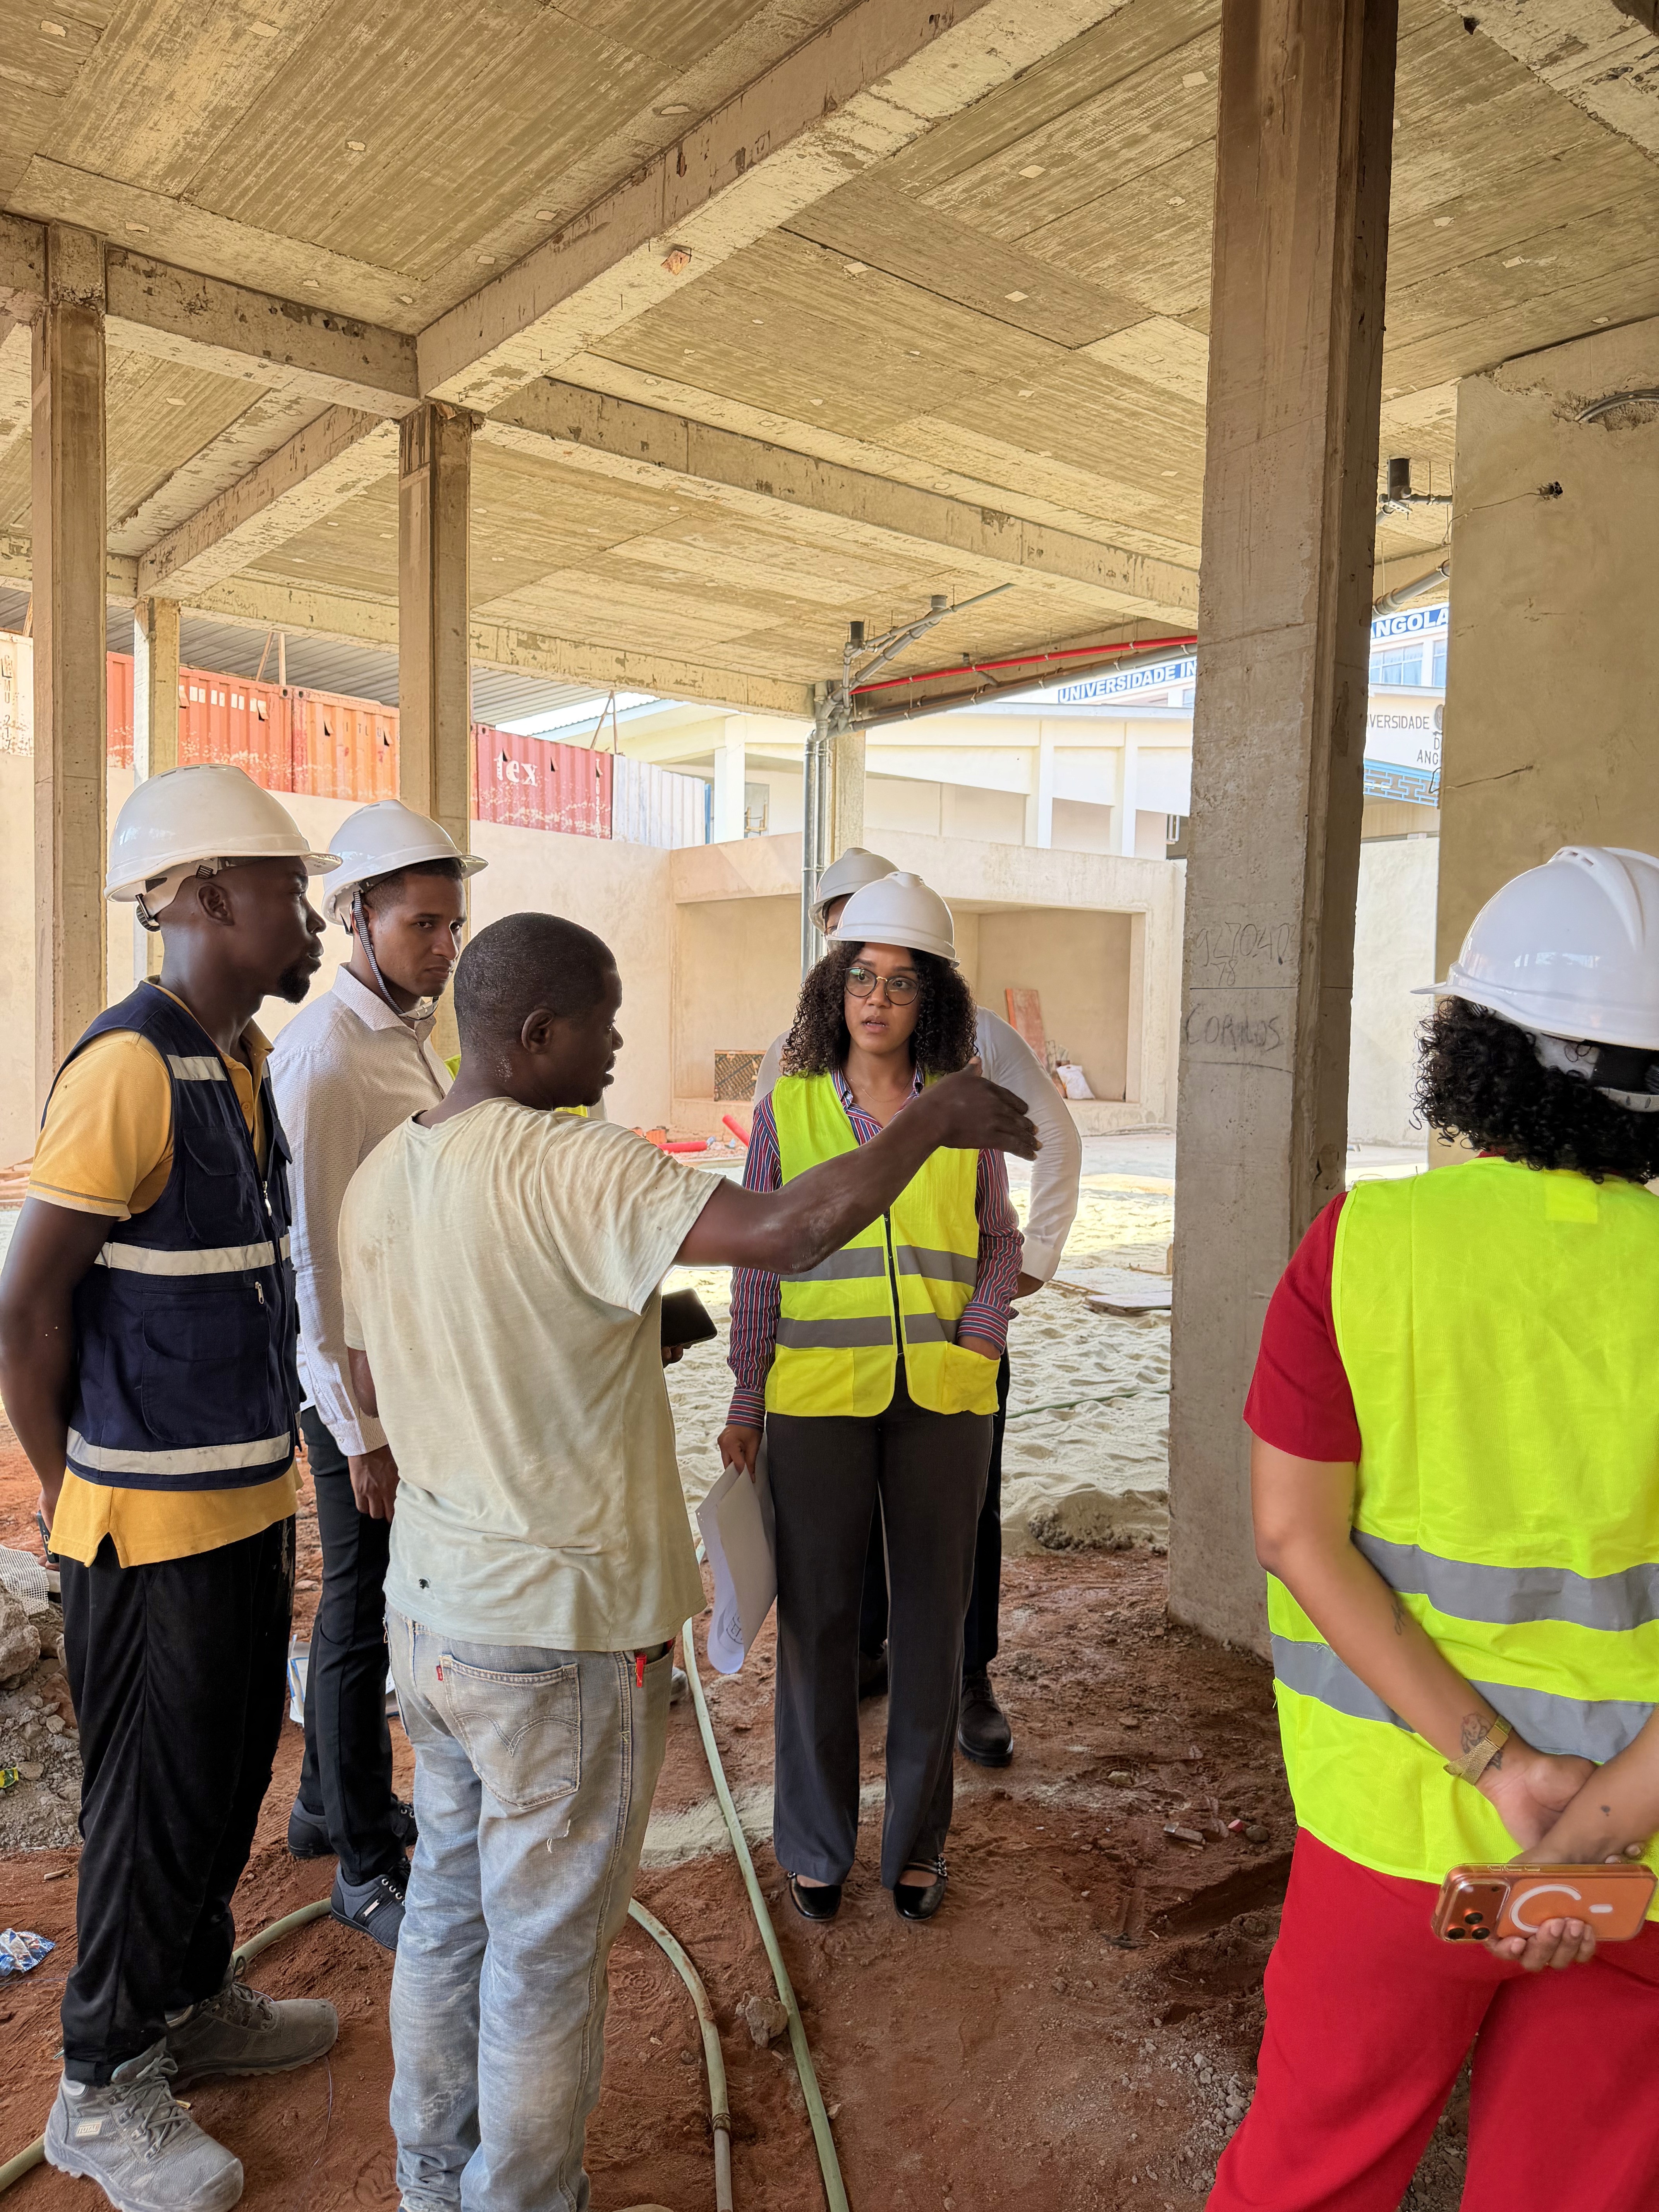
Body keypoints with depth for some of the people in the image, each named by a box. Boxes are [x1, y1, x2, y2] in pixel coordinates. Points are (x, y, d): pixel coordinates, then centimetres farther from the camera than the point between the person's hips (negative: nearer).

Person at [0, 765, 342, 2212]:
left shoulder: (244, 1061, 7)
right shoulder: (132, 1066, -21)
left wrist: (273, 1458, 12)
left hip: (248, 1505, 8)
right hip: (158, 1529, -8)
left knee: (233, 1771, 22)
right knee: (155, 1803, 9)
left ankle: (197, 2003, 43)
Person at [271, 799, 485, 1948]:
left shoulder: (414, 1038, 9)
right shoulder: (325, 1052, -18)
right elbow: (313, 1253, -20)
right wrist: (361, 1431, -17)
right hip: (361, 1386, -8)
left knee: (375, 1600, 20)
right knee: (364, 1614, 5)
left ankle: (334, 1802, 40)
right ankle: (365, 1867, 23)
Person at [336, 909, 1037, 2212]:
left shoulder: (381, 1177, 2)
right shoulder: (568, 1169, -25)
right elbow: (789, 1233, -34)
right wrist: (933, 1122, -18)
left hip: (430, 1604, 8)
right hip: (561, 1628, -8)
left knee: (449, 1908, 25)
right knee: (547, 1949, 13)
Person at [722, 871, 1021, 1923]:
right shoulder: (788, 1108, 1)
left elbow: (1001, 1242, 12)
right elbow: (758, 1261, 5)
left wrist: (980, 1336, -4)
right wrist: (746, 1399, 4)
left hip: (944, 1398, 1)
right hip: (818, 1395, -1)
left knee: (933, 1611, 11)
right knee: (818, 1613, 8)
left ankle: (917, 1838, 30)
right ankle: (817, 1843, 28)